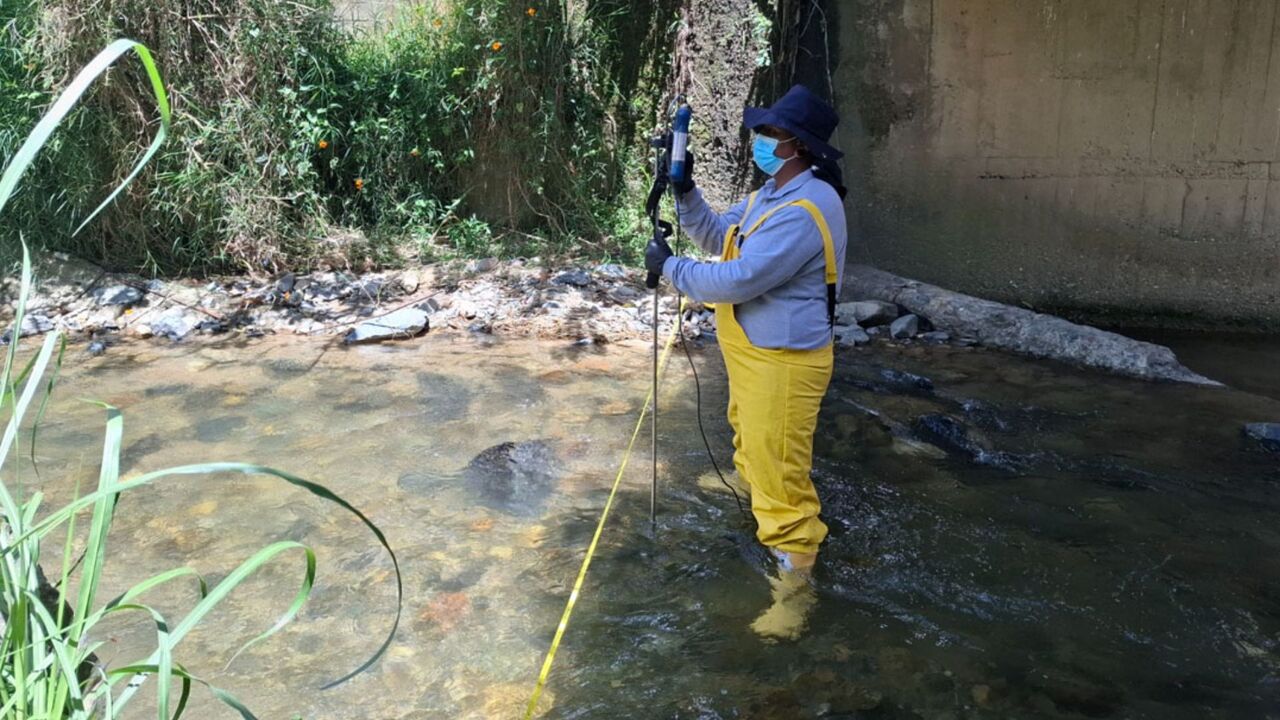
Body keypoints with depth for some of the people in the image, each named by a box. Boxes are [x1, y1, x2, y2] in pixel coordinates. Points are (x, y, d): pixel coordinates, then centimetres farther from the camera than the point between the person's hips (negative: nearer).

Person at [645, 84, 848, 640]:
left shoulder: (804, 211, -27)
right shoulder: (773, 193, 7)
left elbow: (736, 280, -28)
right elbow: (718, 237, 14)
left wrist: (669, 267, -14)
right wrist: (685, 191, 0)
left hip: (783, 362, -10)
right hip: (753, 352, 10)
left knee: (779, 473, -4)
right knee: (750, 438, 31)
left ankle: (795, 586, 8)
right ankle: (748, 482, 58)